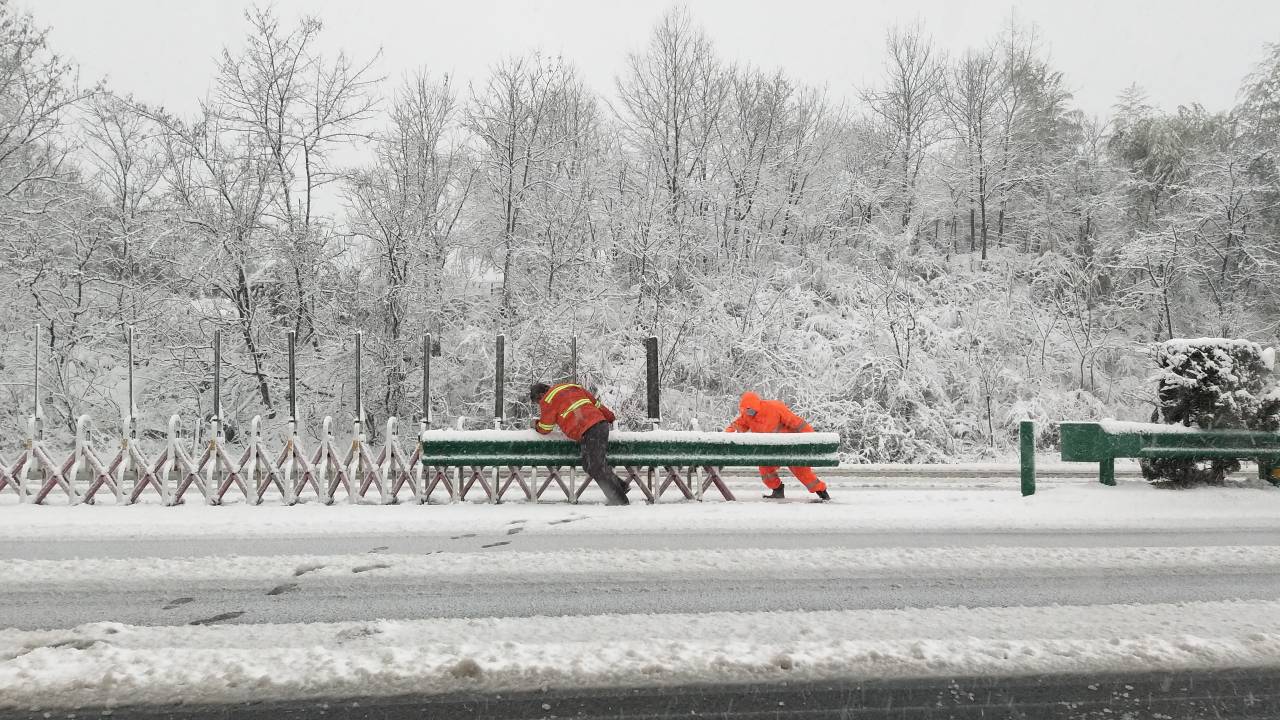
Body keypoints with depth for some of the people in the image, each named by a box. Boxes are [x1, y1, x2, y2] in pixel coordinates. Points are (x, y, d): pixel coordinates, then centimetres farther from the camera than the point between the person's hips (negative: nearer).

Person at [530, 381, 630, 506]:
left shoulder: (547, 400, 5)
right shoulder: (570, 386, 26)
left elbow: (544, 429, 12)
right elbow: (595, 401, 28)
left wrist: (536, 424, 34)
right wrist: (609, 416, 38)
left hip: (589, 432, -9)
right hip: (602, 424, 9)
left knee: (596, 468, -6)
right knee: (590, 464, 15)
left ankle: (619, 500, -7)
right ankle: (620, 486, 13)